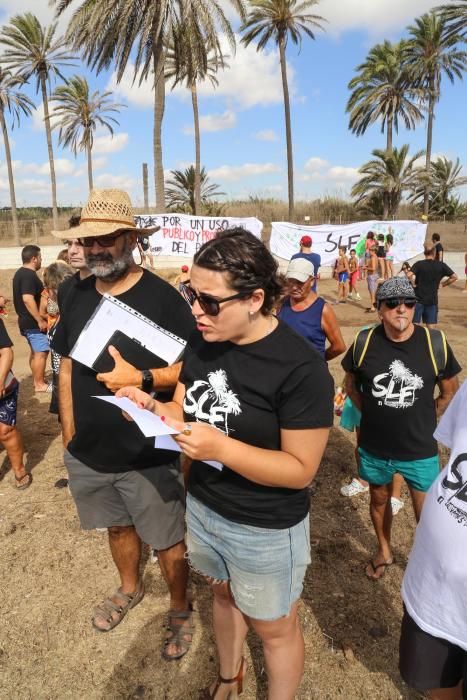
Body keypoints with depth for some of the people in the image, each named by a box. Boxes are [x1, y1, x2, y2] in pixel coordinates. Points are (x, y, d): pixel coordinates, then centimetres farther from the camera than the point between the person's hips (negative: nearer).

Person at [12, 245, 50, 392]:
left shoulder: (20, 273, 13)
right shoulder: (29, 275, -19)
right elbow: (28, 299, -29)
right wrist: (40, 320, -26)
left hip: (26, 320, 10)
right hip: (33, 322, -10)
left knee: (35, 351, 17)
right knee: (41, 352, -5)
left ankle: (37, 379, 25)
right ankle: (40, 384, 1)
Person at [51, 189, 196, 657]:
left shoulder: (162, 297, -17)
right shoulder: (77, 296, 1)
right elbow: (66, 367, 8)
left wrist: (141, 378, -30)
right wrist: (68, 434, 8)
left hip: (148, 456, -5)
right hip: (87, 452, 6)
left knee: (168, 540, 13)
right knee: (117, 526, 27)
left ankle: (180, 610, 39)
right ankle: (130, 588, 54)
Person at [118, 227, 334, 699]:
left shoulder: (301, 367, -27)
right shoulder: (203, 343, -6)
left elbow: (300, 469, -24)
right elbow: (187, 412, 5)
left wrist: (221, 448, -35)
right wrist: (150, 407, -16)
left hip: (265, 529, -6)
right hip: (202, 507, 7)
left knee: (273, 628, 18)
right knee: (223, 595, 30)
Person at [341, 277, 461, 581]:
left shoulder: (435, 342, -14)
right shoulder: (365, 341, -12)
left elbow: (451, 391, 1)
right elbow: (351, 384, 6)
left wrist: (422, 418, 0)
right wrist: (371, 413, -1)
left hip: (420, 450, -1)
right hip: (375, 447, 1)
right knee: (379, 499, 24)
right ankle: (384, 550, 51)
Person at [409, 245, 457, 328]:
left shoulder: (418, 264, -7)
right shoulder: (441, 265, 0)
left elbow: (409, 275, -23)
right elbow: (454, 276, 0)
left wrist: (413, 284, -8)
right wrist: (443, 284, 7)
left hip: (418, 299, -2)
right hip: (432, 299, 2)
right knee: (430, 326, 8)